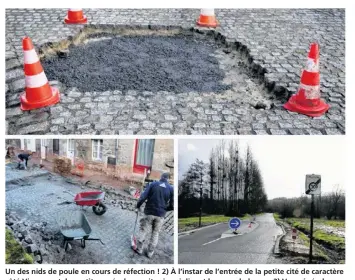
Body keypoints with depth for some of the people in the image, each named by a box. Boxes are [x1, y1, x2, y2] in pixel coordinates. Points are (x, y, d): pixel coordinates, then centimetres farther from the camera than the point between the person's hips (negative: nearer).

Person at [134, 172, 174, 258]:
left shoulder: (153, 184, -4)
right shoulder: (171, 189, -2)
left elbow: (143, 197, -11)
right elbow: (172, 205, -3)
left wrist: (138, 207, 2)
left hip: (149, 212, -1)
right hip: (160, 215, 1)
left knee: (143, 230, 13)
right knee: (155, 233, 14)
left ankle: (139, 249, 22)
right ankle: (150, 252, 21)